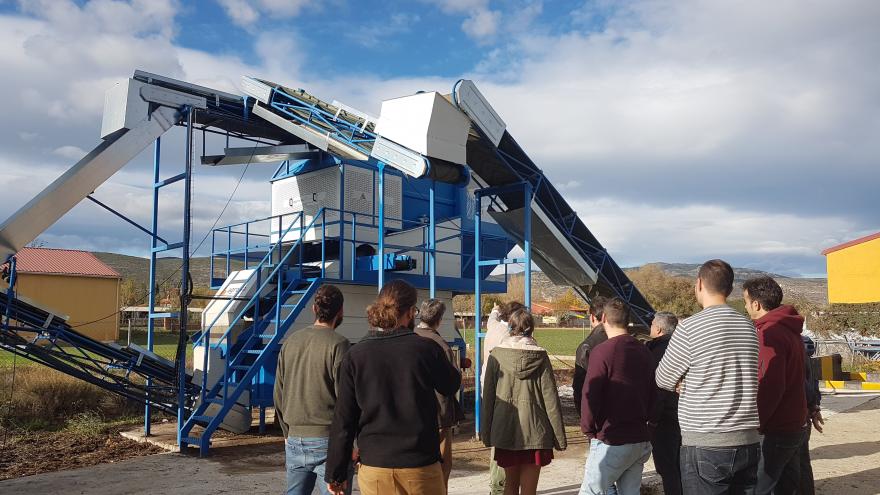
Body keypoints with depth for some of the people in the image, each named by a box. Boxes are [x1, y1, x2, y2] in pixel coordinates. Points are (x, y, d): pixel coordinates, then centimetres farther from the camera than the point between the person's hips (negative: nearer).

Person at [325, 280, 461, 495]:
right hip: (421, 466, -2)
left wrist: (335, 474, 5)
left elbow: (343, 421, -3)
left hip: (373, 468, 2)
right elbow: (452, 385, 9)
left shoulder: (355, 356, -5)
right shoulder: (426, 348, -10)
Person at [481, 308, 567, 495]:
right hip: (535, 430, -1)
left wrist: (486, 432, 9)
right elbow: (550, 398, -5)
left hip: (505, 430, 1)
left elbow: (488, 395, 0)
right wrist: (560, 437, 1)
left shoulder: (497, 354, -4)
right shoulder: (540, 356, -5)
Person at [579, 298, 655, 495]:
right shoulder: (645, 352, 7)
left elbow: (590, 395, -15)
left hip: (612, 442, -7)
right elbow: (652, 394, 12)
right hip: (641, 440, 7)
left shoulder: (602, 351, -14)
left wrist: (588, 429, -2)